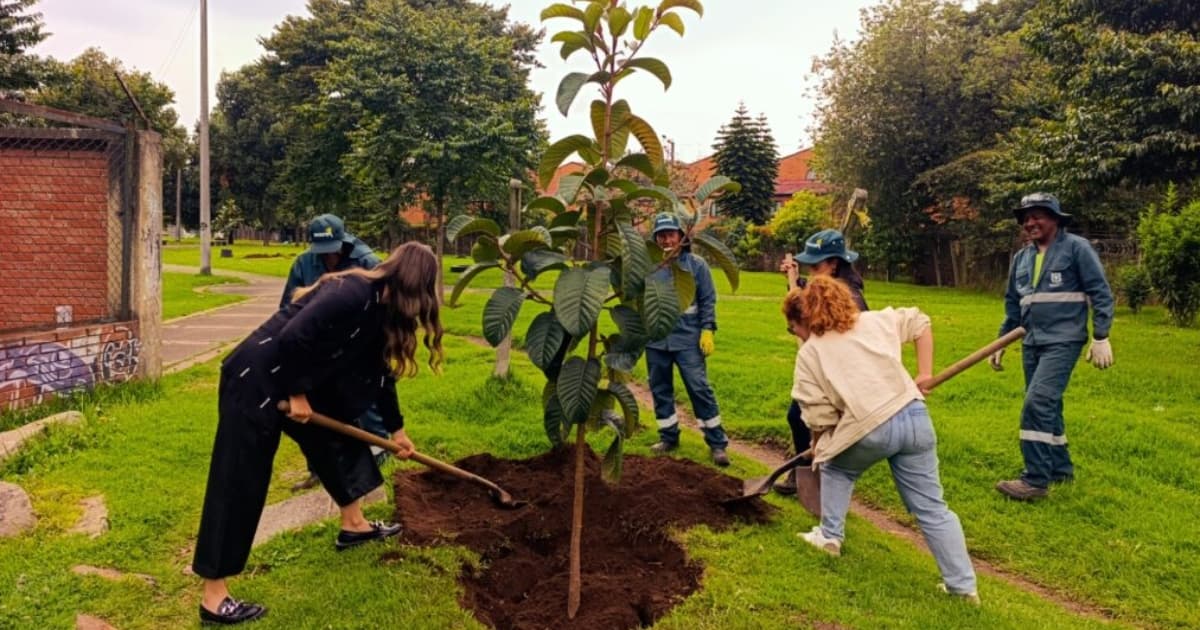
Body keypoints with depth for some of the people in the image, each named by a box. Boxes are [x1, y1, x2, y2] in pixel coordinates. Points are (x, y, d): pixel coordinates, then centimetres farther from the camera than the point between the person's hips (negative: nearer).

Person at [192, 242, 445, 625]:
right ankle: (214, 599, 8)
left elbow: (378, 370, 19)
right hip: (255, 381, -10)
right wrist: (296, 394, -16)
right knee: (239, 485, -3)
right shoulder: (351, 295, -23)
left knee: (337, 434, 21)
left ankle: (353, 525, 39)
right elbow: (292, 337, -29)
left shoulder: (378, 308, 8)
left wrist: (395, 428, 26)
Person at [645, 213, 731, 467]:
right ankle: (668, 437, 28)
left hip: (687, 340, -3)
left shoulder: (696, 264, -1)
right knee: (660, 390, 12)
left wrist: (707, 331, -8)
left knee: (700, 389, -5)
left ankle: (717, 443, 4)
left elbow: (708, 301, 0)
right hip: (655, 341, 3)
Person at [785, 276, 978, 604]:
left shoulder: (809, 353, 6)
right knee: (931, 508, 13)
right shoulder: (874, 320, 19)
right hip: (914, 417, 4)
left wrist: (819, 448, 22)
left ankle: (830, 536, 33)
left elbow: (820, 417, 4)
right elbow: (920, 323, 25)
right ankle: (963, 585, 16)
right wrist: (925, 374, 24)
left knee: (835, 468, 29)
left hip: (871, 430, -4)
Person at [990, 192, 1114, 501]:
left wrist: (1101, 337, -13)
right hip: (1032, 343, 7)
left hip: (1063, 341, -7)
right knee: (1047, 406, 13)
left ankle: (1036, 479, -13)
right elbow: (1013, 304, 20)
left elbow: (1100, 293, -7)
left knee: (1037, 402, -17)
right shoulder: (1021, 258, 13)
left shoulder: (1076, 248, -5)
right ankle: (1060, 467, 28)